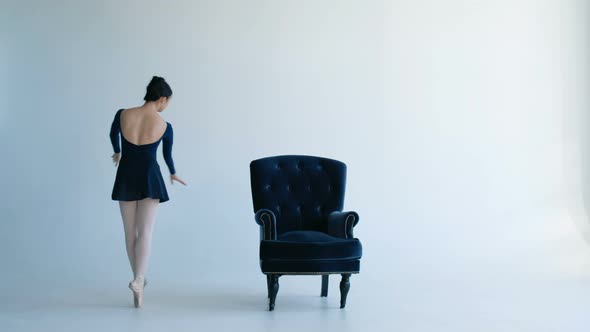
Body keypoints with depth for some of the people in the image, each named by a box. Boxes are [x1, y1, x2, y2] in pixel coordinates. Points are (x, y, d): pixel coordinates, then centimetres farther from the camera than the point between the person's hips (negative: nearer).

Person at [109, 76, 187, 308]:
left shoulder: (122, 115, -7)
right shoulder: (165, 127, -9)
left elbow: (113, 135, 15)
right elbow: (167, 156, 7)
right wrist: (173, 174, 29)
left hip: (126, 176, 2)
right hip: (149, 178, -2)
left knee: (130, 232, 13)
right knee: (145, 232, -3)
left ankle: (139, 278, 22)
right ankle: (138, 280, -20)